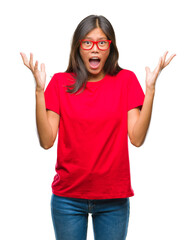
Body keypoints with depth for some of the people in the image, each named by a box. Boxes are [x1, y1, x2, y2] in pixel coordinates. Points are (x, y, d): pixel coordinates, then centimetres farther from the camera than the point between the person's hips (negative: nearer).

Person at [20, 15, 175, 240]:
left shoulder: (126, 80, 0)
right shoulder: (60, 82, 0)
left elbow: (137, 138, -9)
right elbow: (47, 141, -9)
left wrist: (150, 89, -15)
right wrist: (39, 91, -16)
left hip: (113, 198, 0)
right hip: (68, 196, 0)